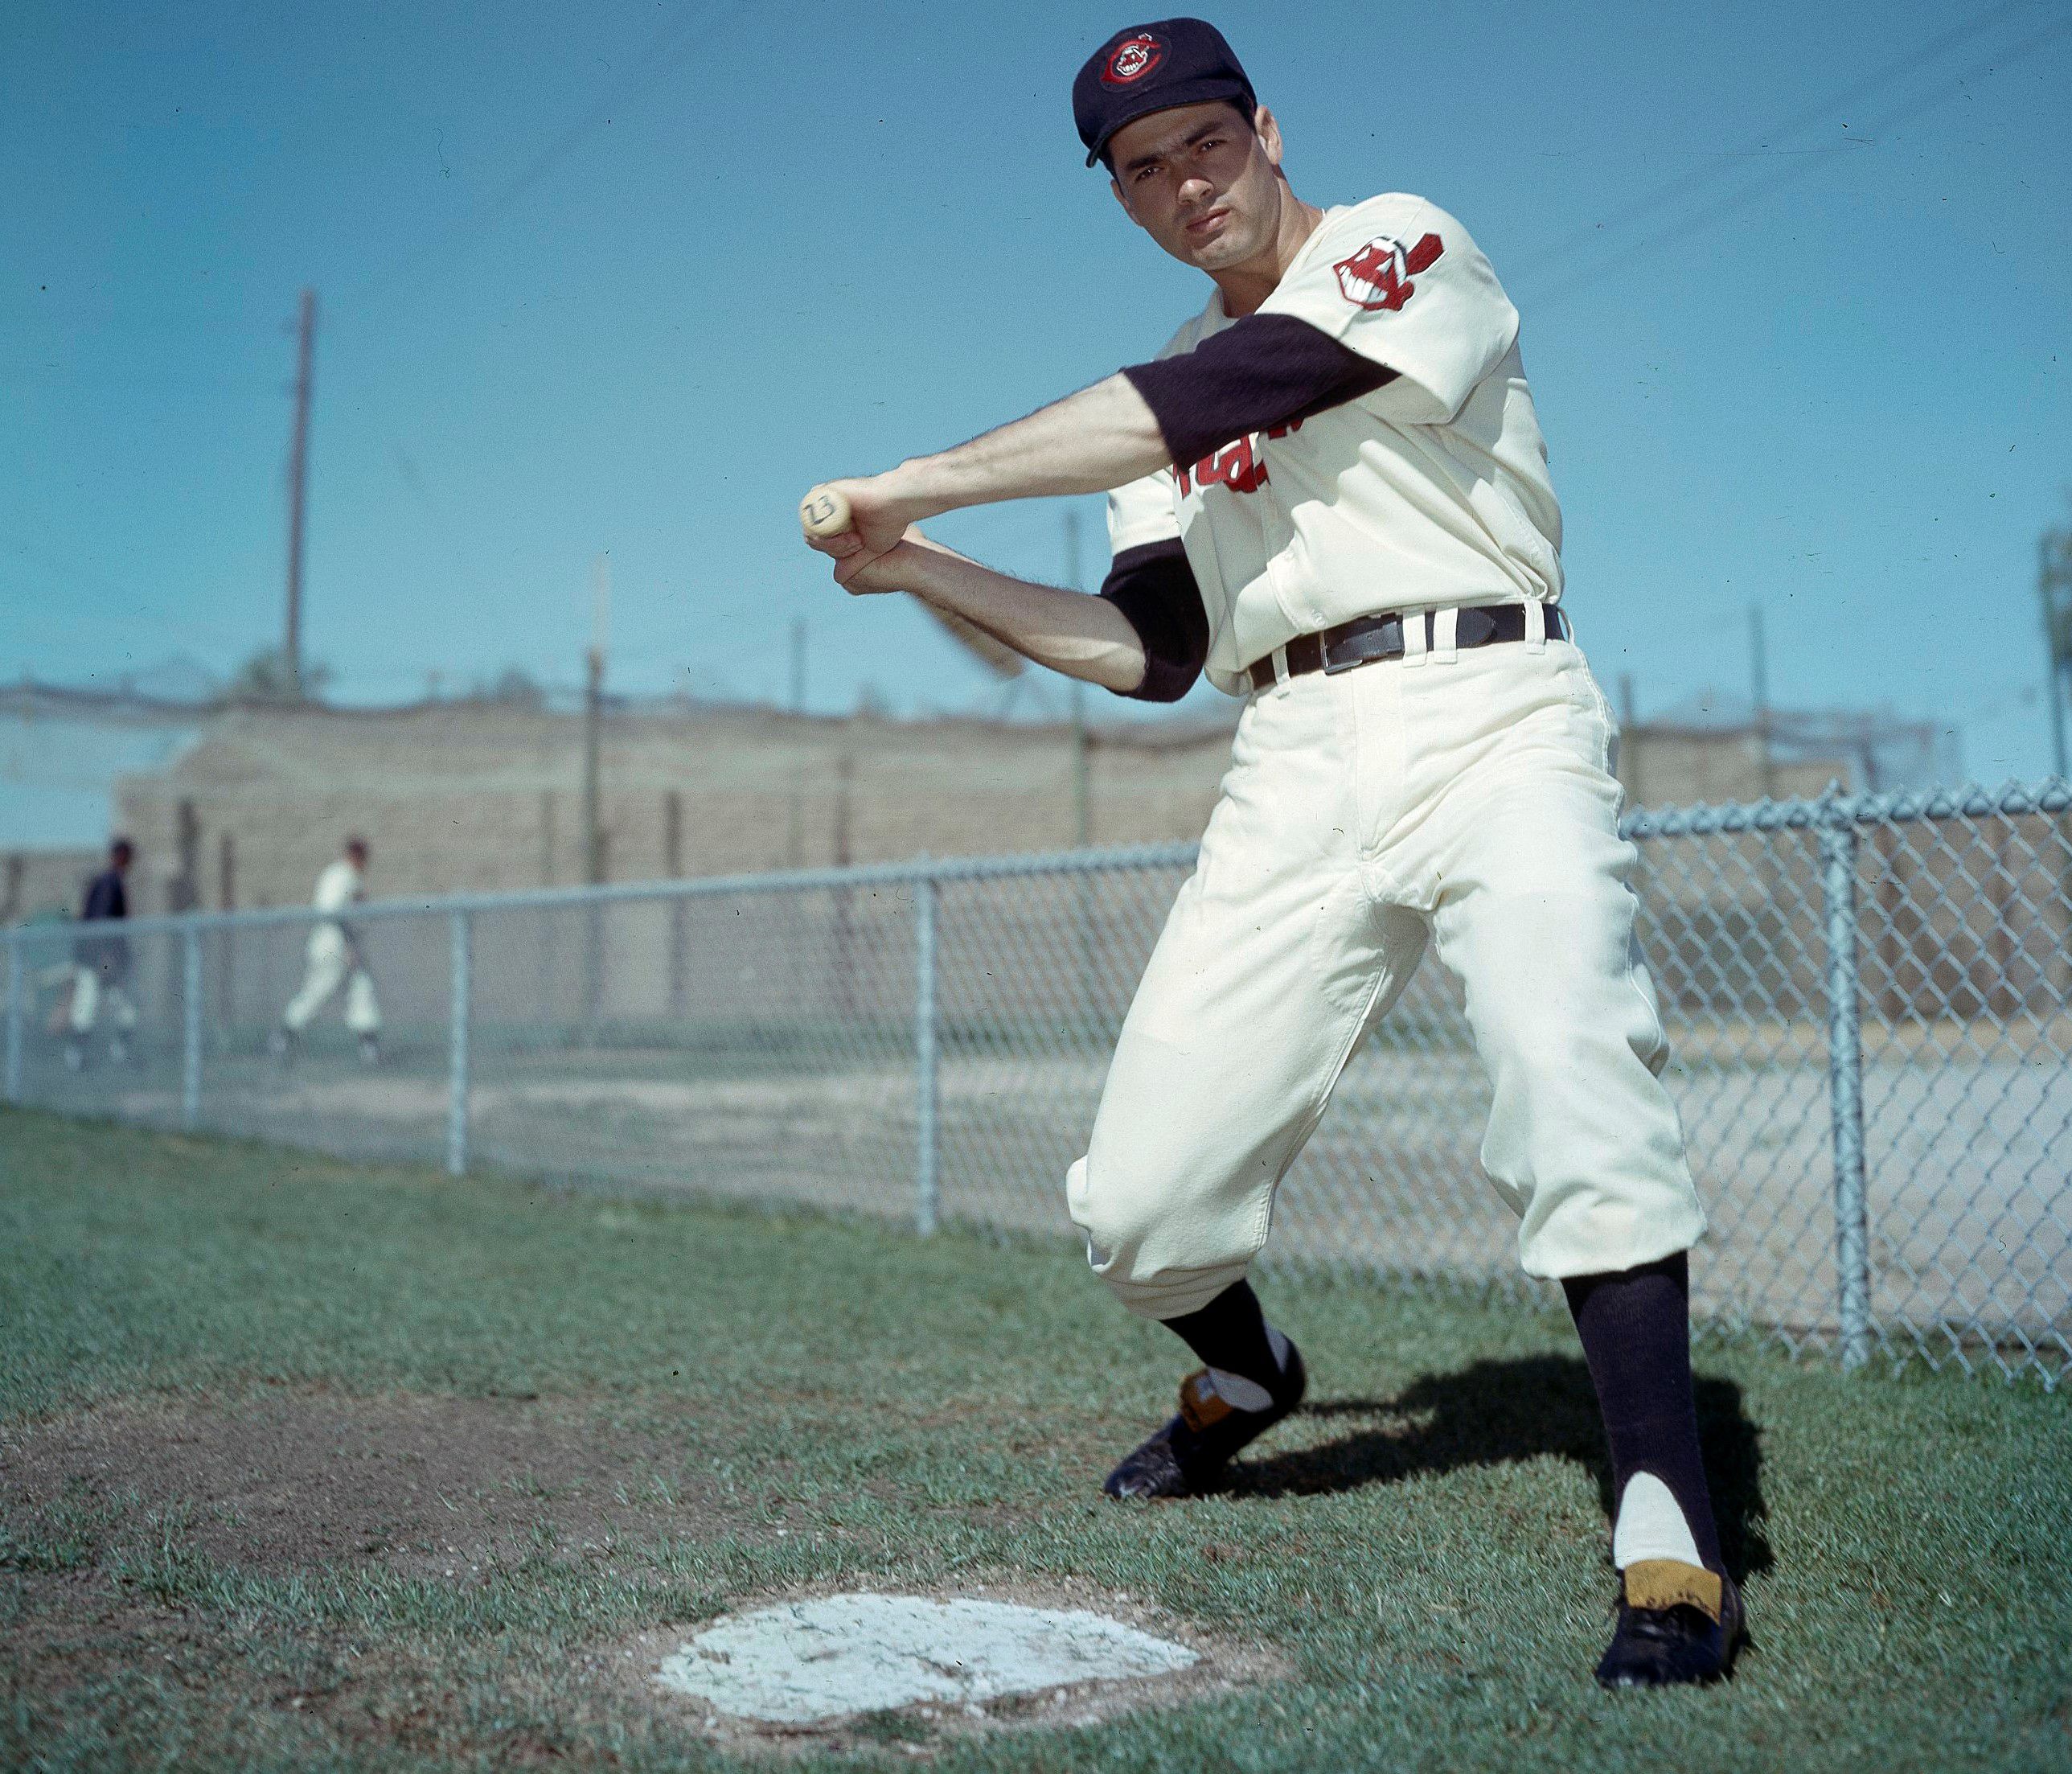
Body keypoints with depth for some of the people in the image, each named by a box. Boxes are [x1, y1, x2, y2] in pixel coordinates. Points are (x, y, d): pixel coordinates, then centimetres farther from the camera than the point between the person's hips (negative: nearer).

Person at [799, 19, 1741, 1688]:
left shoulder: (1405, 241, 2)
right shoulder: (1173, 390, 22)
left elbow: (1211, 406, -13)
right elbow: (1151, 650, 16)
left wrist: (927, 478, -8)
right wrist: (920, 569, 9)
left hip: (1487, 719, -5)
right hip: (1296, 776, 5)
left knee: (1571, 1065, -32)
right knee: (1140, 1205, 0)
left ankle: (1670, 1535, -24)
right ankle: (1246, 1375, 33)